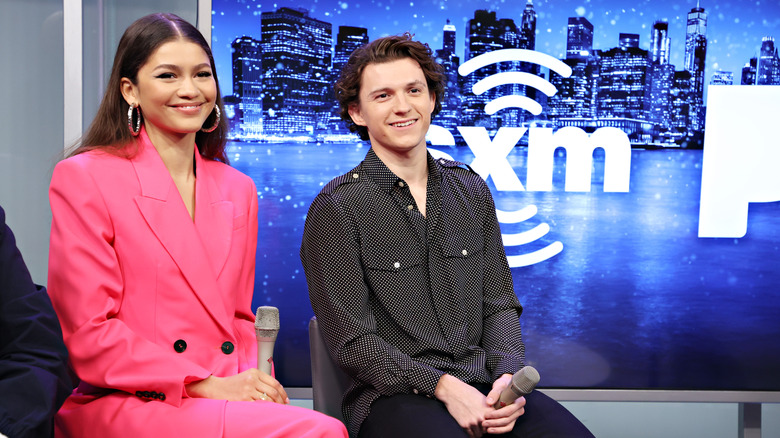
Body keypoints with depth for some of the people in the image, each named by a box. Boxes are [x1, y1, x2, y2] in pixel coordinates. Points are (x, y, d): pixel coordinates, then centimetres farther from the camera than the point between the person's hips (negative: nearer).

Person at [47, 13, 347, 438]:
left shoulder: (237, 189, 15)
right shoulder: (83, 178, -2)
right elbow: (88, 335, -7)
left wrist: (256, 382, -2)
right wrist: (206, 385, -14)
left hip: (229, 399, 6)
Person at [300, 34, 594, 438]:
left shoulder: (472, 192, 14)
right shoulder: (336, 210, -3)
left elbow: (499, 304, 14)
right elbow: (352, 342, -6)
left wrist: (508, 376, -6)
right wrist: (443, 386, -16)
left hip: (482, 388, 4)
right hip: (394, 396, -4)